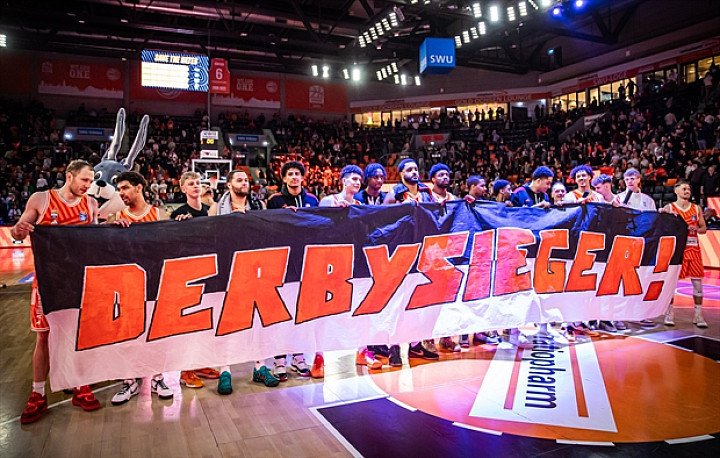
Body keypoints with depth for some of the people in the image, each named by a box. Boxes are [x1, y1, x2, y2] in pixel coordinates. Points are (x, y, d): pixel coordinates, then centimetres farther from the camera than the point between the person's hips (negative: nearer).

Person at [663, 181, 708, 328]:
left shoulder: (696, 209, 11)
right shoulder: (669, 208, 1)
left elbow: (704, 228, 13)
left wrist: (696, 229, -8)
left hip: (693, 248, 3)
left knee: (697, 281, 1)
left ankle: (698, 314, 9)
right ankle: (669, 312, 9)